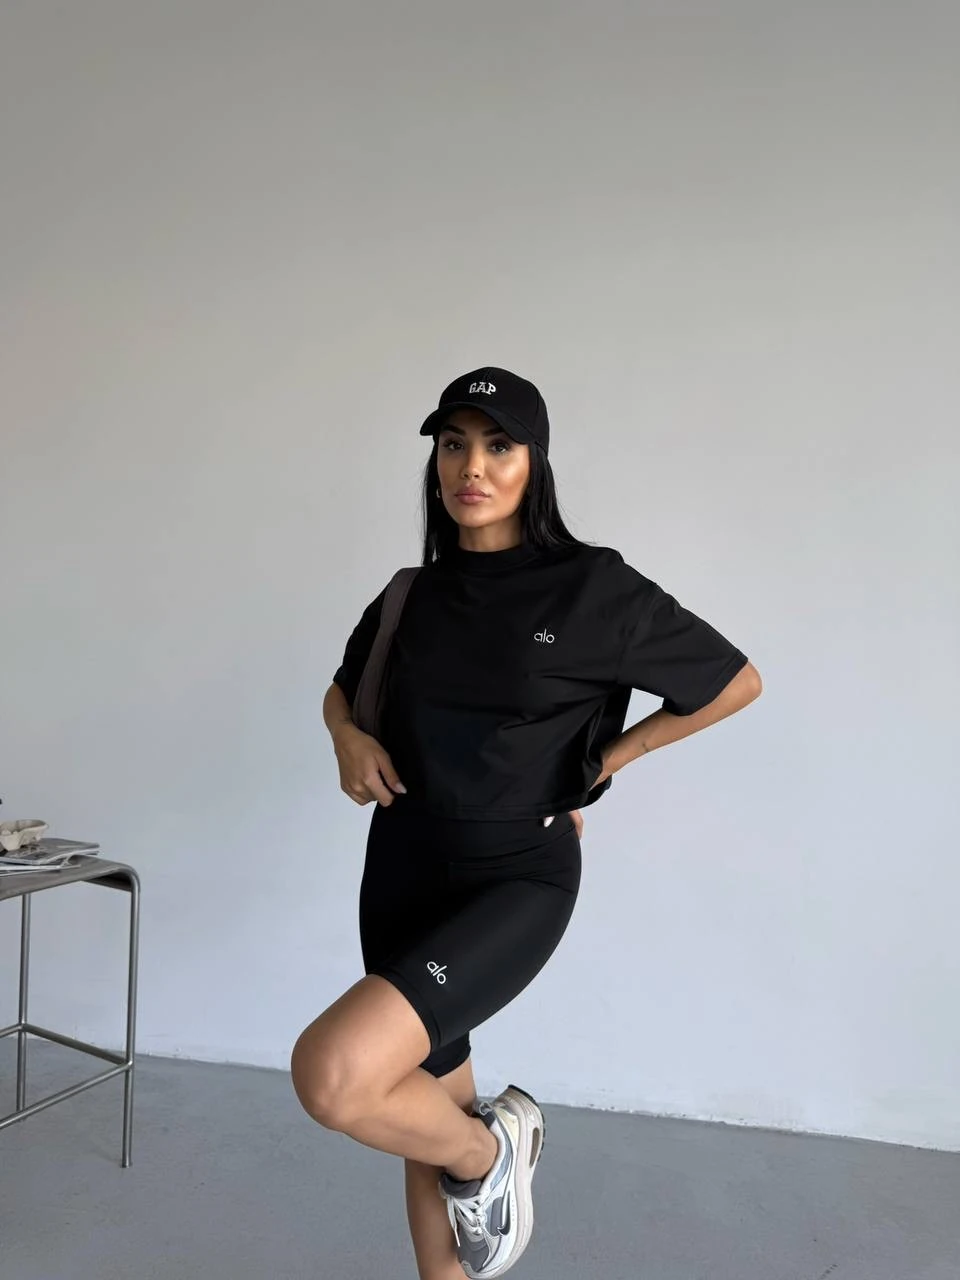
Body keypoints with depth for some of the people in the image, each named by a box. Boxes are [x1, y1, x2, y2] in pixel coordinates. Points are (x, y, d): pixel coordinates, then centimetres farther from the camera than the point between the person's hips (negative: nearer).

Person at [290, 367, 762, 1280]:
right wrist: (348, 737, -2)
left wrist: (602, 762, 0)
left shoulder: (593, 588, -10)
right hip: (404, 872, 5)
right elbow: (342, 689, 21)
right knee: (428, 1112, 16)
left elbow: (736, 682, 0)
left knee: (332, 1074, -24)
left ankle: (492, 1151, 8)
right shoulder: (411, 595, 4)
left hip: (516, 878, -5)